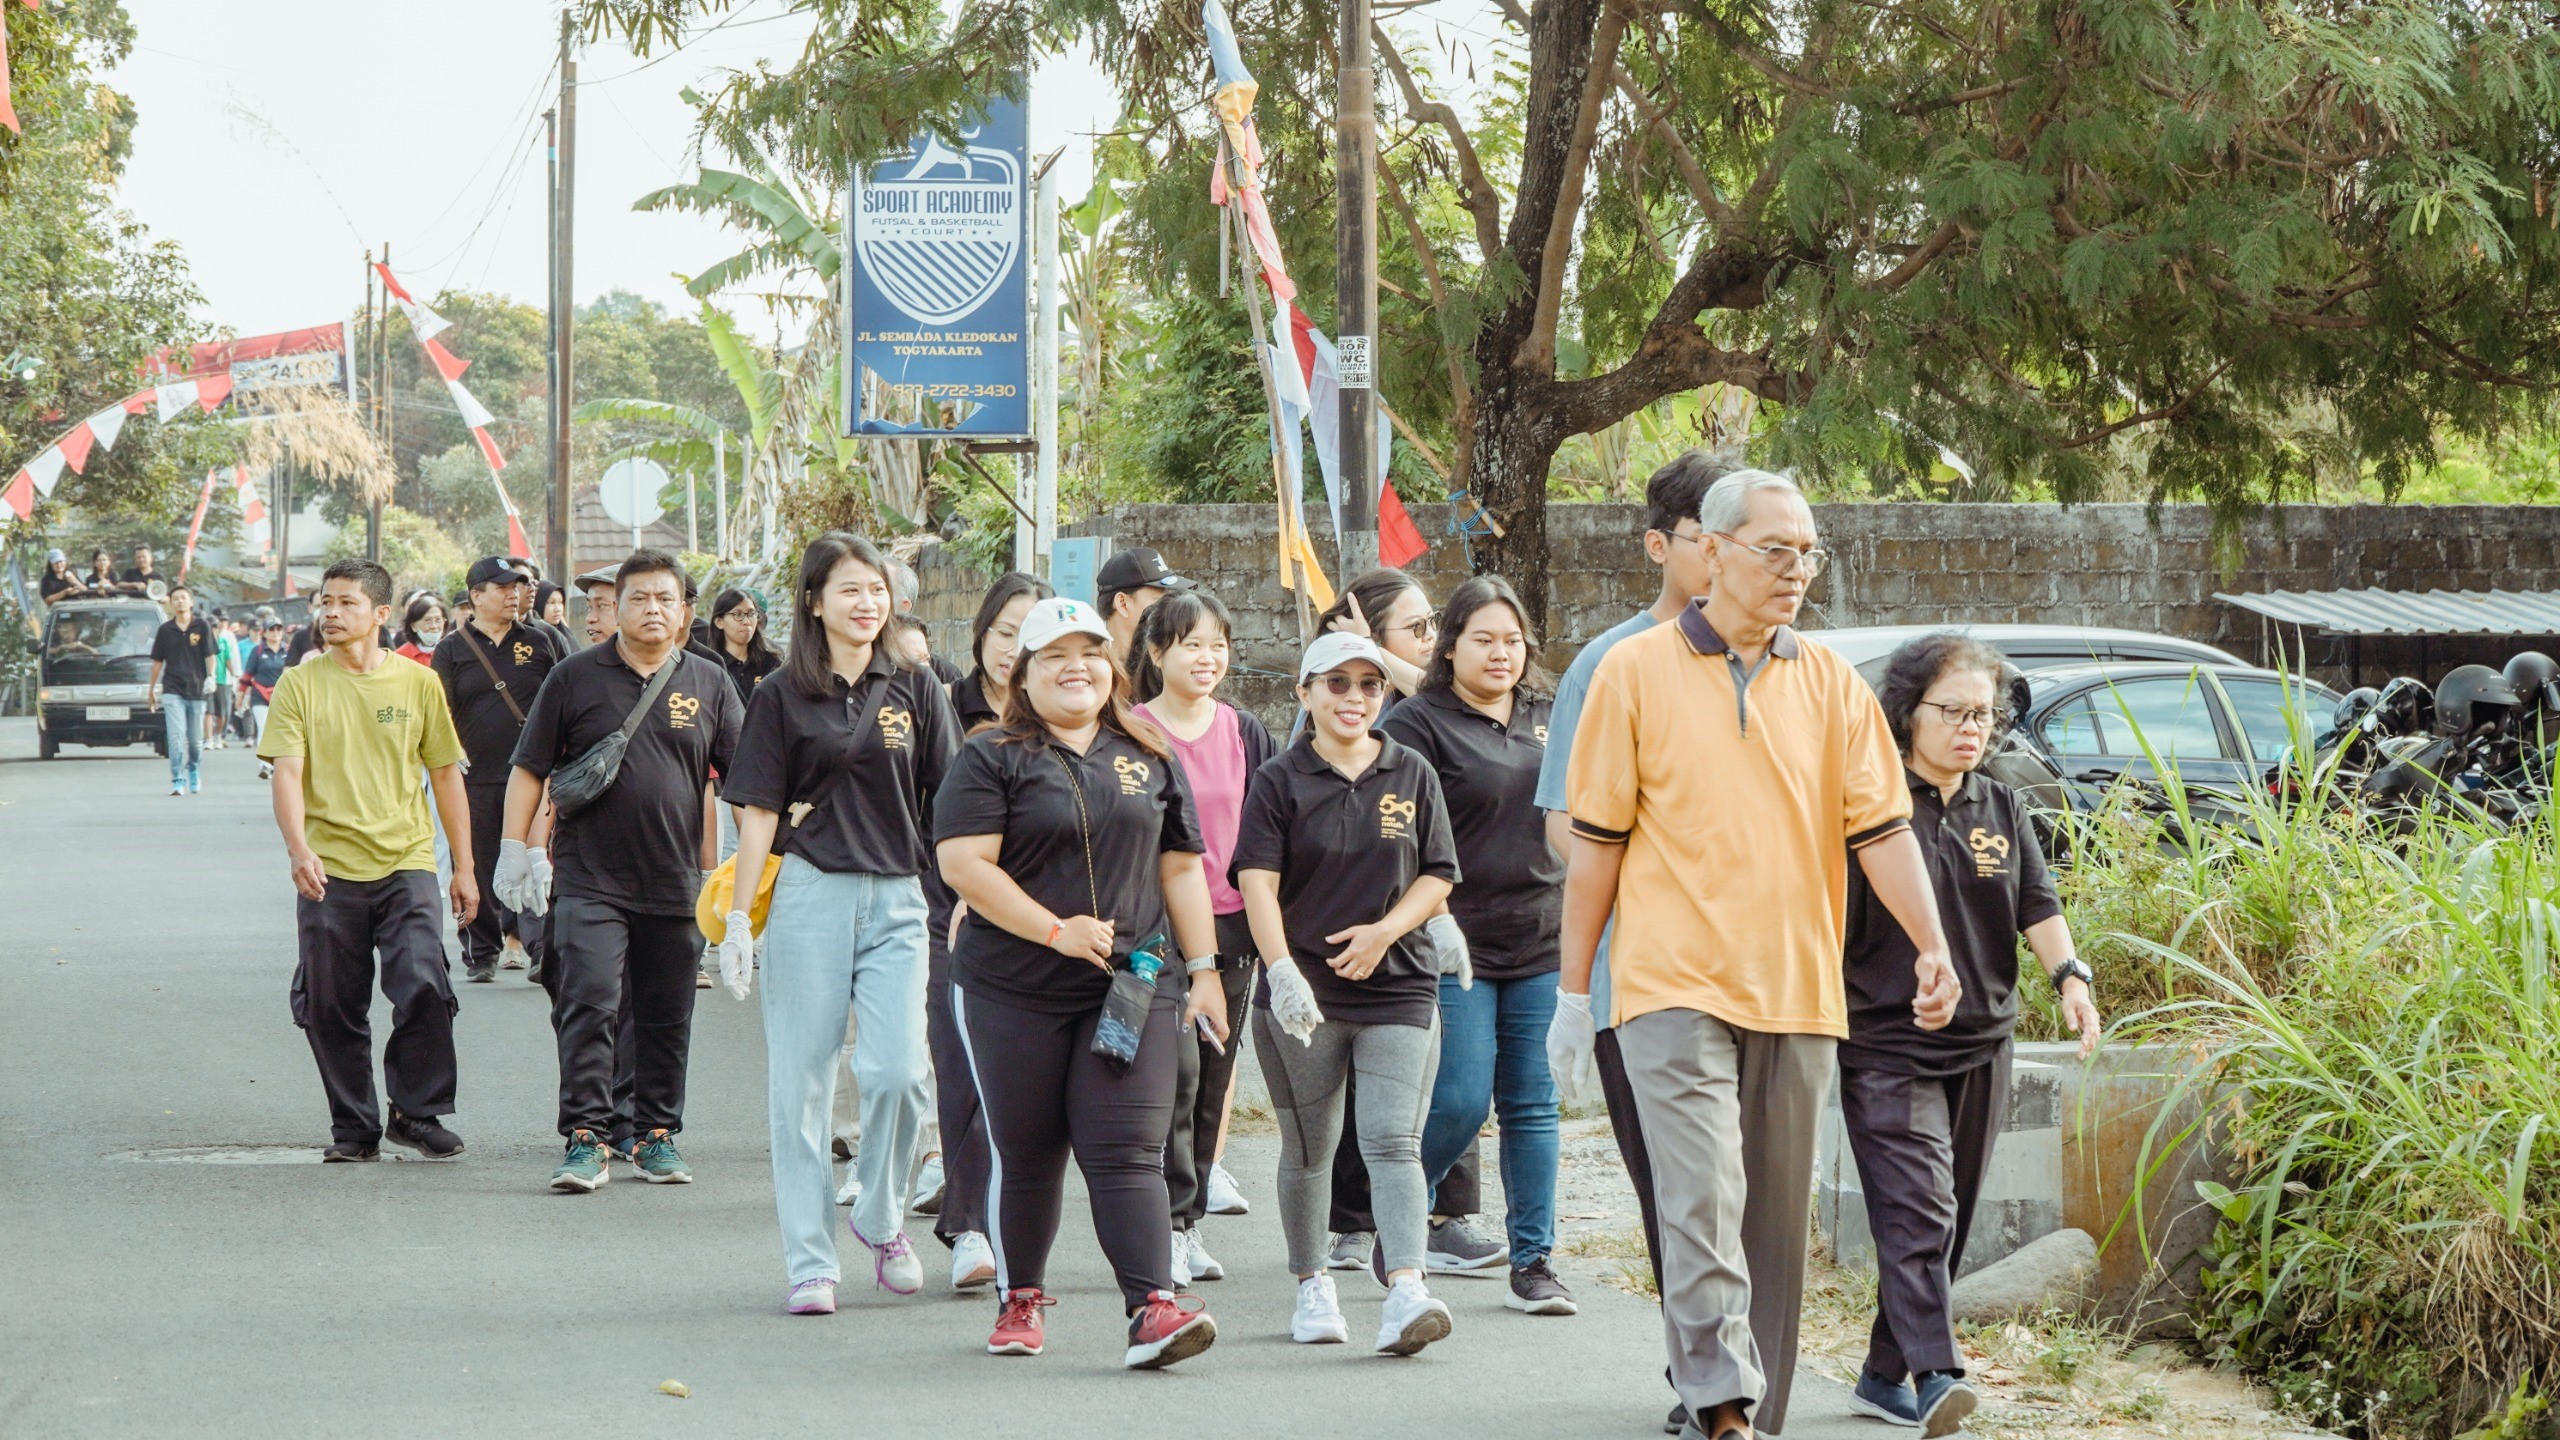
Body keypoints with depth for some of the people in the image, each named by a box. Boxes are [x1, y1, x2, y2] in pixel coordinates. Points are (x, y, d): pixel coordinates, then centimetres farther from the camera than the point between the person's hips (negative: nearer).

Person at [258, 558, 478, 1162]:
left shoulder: (418, 683, 6)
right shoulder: (301, 684, 1)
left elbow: (445, 774, 12)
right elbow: (287, 771, -8)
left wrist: (464, 867, 11)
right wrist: (298, 848, -24)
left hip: (406, 862, 0)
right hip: (329, 868, 0)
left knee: (423, 987, -14)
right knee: (332, 1007, 3)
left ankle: (417, 1112, 4)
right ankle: (354, 1128, 18)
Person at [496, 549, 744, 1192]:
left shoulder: (708, 684, 8)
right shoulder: (575, 677, 4)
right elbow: (530, 769, 7)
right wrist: (513, 848, 2)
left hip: (676, 880, 2)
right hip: (590, 879, -2)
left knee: (666, 1018, 8)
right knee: (588, 1005, -12)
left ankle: (656, 1134, 19)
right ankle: (586, 1139, -11)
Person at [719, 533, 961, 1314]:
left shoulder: (914, 688, 8)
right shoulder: (784, 697, 4)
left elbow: (948, 802, 9)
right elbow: (759, 810, 3)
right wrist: (738, 914, -1)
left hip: (896, 898, 1)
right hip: (808, 896, -1)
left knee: (898, 1069, -13)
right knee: (801, 1080, 0)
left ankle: (881, 1219, 12)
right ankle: (809, 1261, 7)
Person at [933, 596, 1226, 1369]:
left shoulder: (1148, 760, 14)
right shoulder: (991, 759, 0)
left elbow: (1181, 870, 17)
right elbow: (963, 863, -10)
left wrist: (1204, 970, 11)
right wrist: (1057, 930, -15)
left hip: (1131, 986, 2)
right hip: (1013, 991, -2)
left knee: (1126, 1152, -8)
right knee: (1026, 1153, 7)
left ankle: (1152, 1308, -16)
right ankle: (1020, 1299, 24)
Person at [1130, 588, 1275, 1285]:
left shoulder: (1245, 733, 10)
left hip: (1232, 923, 4)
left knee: (1215, 1074, 7)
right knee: (1176, 1067, -13)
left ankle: (1189, 1223, 15)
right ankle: (1171, 1222, -8)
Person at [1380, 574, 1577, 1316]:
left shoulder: (1547, 719, 13)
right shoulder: (1419, 725, -5)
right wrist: (1436, 919, -20)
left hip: (1540, 944, 5)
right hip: (1459, 947, -5)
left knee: (1533, 1103, 5)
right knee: (1461, 1101, -9)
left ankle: (1533, 1260, 9)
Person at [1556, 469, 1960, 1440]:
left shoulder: (1832, 686, 9)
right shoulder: (1636, 674, 2)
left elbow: (1881, 829, 5)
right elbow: (1597, 840, 4)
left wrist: (1932, 947, -9)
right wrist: (1574, 989, 3)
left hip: (1797, 992, 4)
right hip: (1674, 986, -3)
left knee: (1775, 1216, 8)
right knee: (1704, 1199, -15)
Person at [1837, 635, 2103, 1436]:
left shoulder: (2001, 810, 14)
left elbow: (2038, 908, 12)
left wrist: (2069, 976, -6)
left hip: (1981, 1045, 6)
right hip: (1888, 1047, -6)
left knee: (1948, 1222, 9)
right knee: (1919, 1213, -18)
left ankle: (1884, 1376, 19)